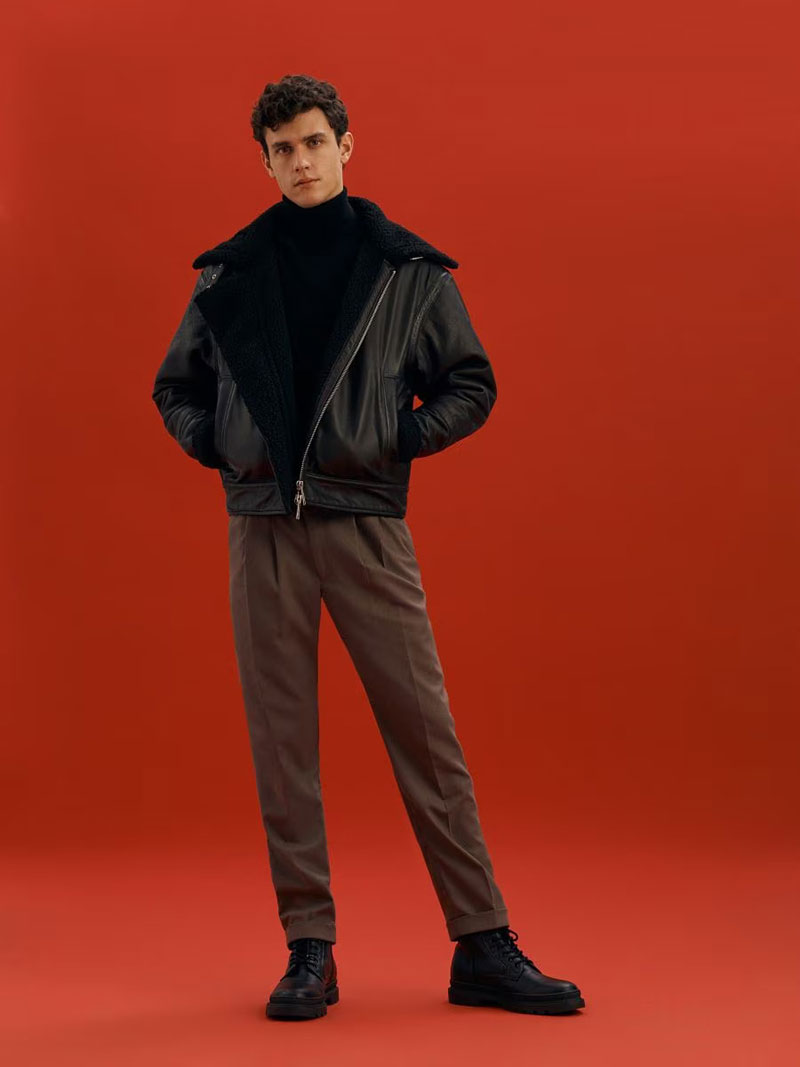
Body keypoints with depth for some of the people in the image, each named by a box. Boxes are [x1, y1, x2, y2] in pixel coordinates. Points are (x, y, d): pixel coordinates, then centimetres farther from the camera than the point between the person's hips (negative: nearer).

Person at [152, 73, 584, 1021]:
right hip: (262, 528, 2)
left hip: (366, 525, -2)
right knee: (281, 743, 3)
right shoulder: (228, 274, 11)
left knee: (425, 731, -3)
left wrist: (402, 437, -4)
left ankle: (482, 947, 4)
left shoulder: (407, 269, 7)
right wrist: (215, 446, 4)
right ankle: (309, 950, 11)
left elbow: (471, 384, 11)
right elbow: (175, 386, 21)